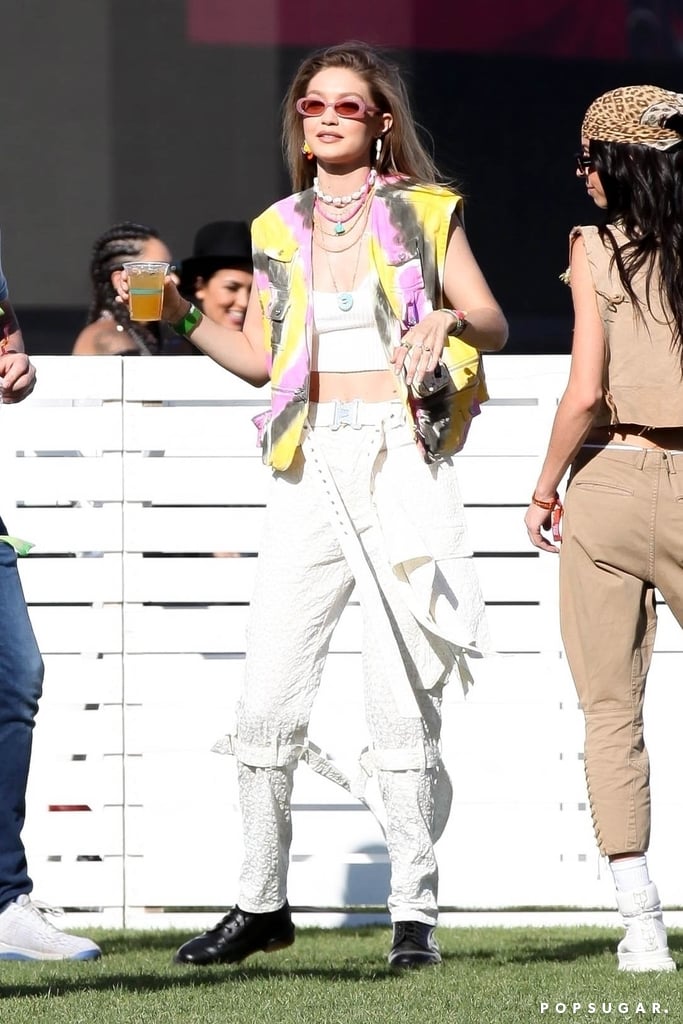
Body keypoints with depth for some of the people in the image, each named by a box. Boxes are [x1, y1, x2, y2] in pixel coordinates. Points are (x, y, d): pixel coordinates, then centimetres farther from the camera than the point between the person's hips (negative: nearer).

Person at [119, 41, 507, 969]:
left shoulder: (424, 213, 5)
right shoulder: (280, 230, 15)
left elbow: (495, 327, 3)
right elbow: (259, 359, 18)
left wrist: (450, 315, -17)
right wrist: (182, 318, 6)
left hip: (402, 467, -4)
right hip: (310, 472, 4)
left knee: (401, 700, -6)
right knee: (267, 699, 0)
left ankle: (416, 915, -1)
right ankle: (261, 904, 12)